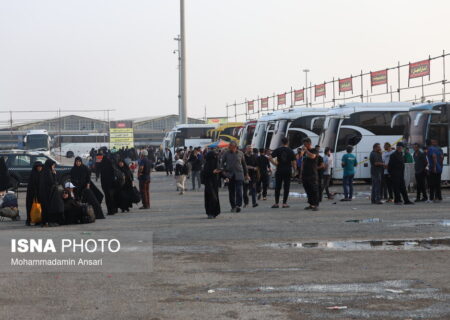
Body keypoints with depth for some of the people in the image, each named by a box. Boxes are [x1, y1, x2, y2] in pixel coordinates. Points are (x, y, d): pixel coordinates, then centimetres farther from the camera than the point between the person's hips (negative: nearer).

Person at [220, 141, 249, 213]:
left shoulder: (240, 153, 6)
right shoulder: (226, 154, 5)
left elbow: (244, 164, 15)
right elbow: (222, 163, 7)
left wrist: (246, 174, 18)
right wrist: (223, 170, -11)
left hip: (239, 175, -1)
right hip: (229, 175, 1)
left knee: (239, 190, -13)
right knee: (231, 191, 5)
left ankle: (238, 205, -18)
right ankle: (233, 206, 15)